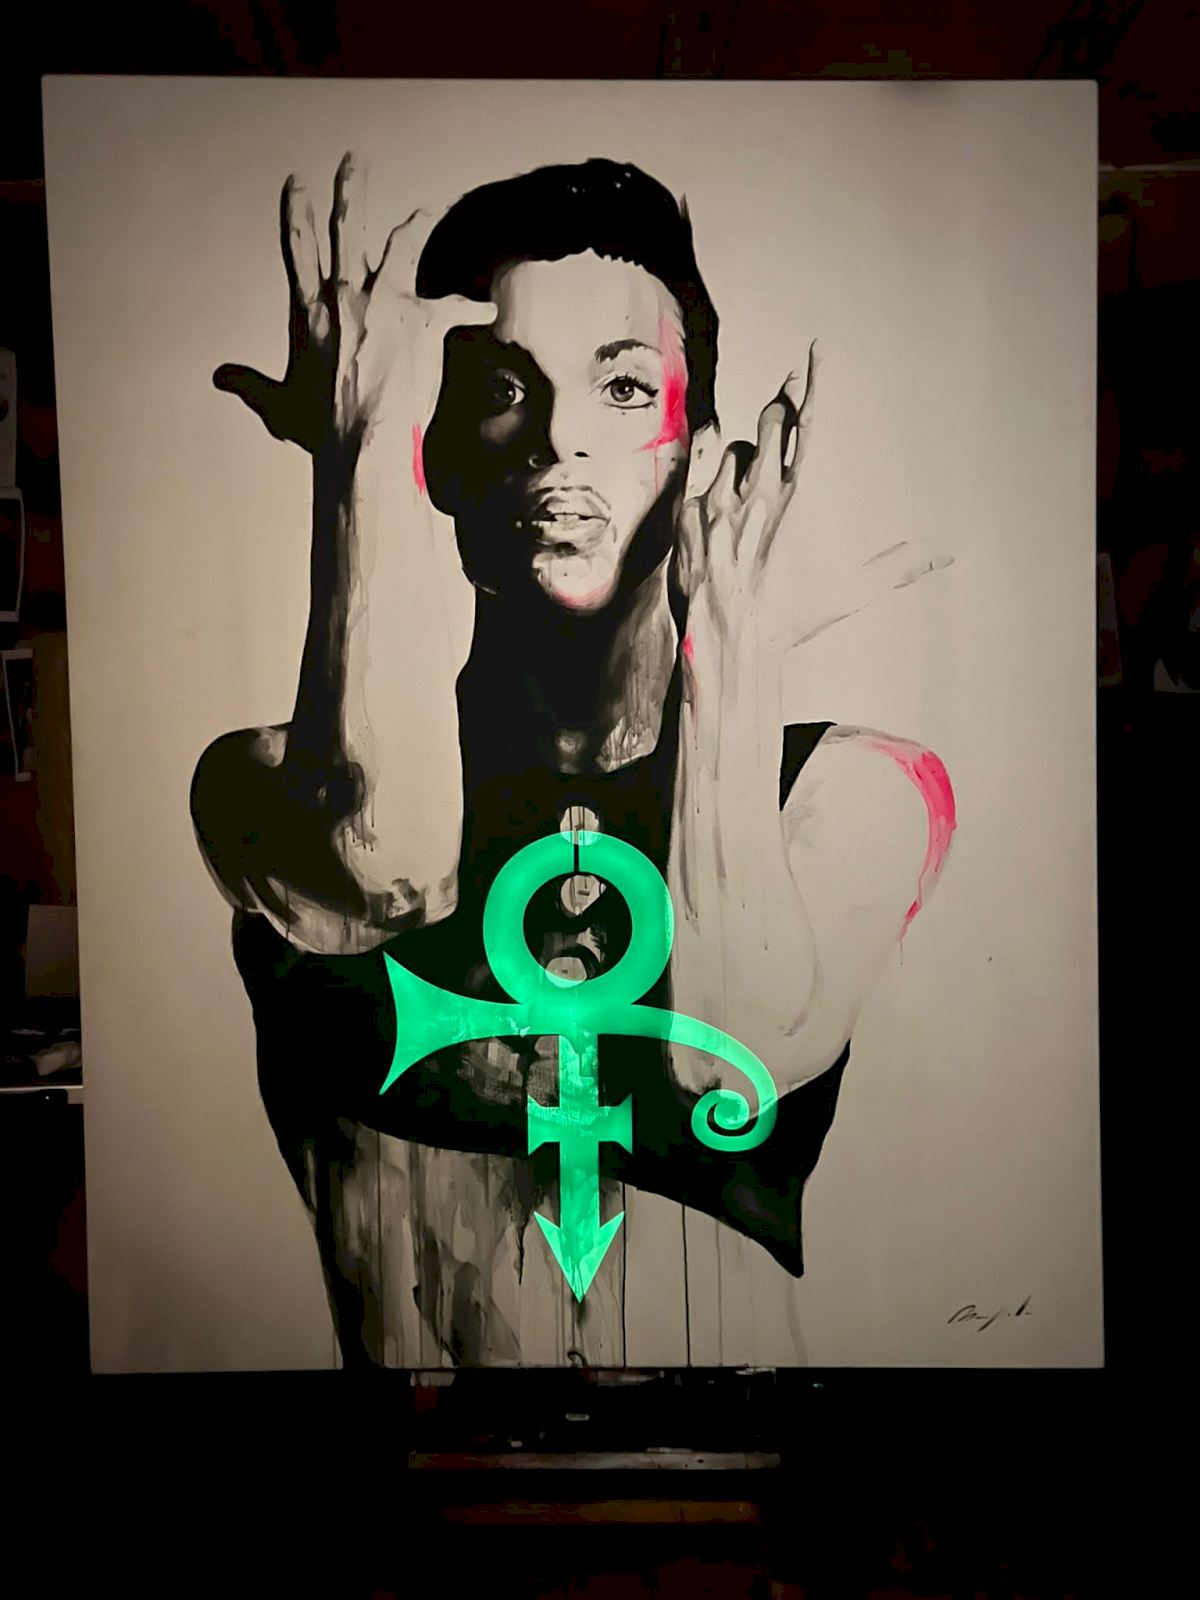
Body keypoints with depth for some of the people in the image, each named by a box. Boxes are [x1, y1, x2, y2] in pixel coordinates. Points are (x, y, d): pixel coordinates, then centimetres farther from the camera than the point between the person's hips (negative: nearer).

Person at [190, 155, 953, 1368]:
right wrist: (368, 455, -19)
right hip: (390, 1332, 1)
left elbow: (736, 1052, -19)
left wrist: (728, 602, -17)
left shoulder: (860, 795, -2)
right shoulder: (272, 784, -2)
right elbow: (379, 880, -25)